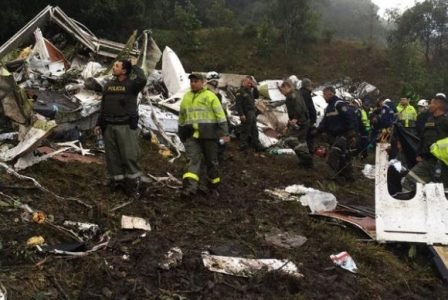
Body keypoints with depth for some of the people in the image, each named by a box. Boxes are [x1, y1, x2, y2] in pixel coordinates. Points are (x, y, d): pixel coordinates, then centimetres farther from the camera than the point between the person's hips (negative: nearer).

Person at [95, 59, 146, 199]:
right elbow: (103, 106, 17)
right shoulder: (109, 85, 13)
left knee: (130, 155, -5)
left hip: (126, 126, -5)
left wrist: (134, 67, -11)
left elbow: (142, 80, -27)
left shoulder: (131, 84, -3)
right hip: (109, 126, 5)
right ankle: (116, 181, 17)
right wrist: (99, 124, 14)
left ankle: (133, 184, 2)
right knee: (112, 156, 7)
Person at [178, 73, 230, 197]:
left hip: (208, 134, -3)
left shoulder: (210, 96, -1)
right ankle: (190, 187, -15)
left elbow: (220, 115, -5)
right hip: (192, 135, 3)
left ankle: (214, 182, 25)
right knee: (193, 159, -7)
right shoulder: (186, 98, 15)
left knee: (211, 159, 7)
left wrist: (224, 133, -12)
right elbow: (182, 118, 24)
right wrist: (181, 134, 26)